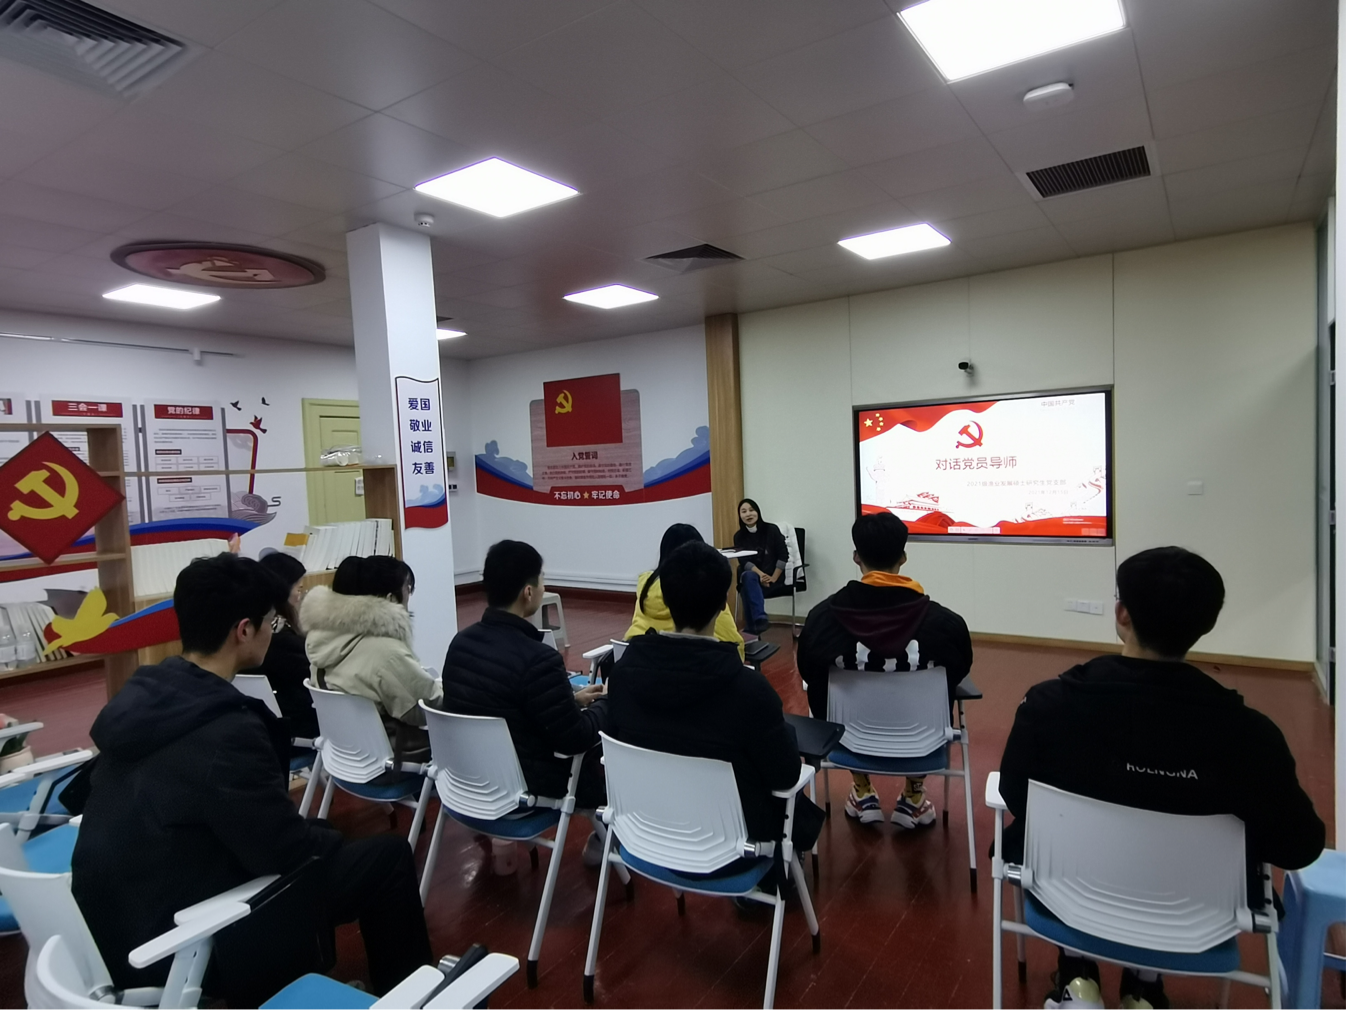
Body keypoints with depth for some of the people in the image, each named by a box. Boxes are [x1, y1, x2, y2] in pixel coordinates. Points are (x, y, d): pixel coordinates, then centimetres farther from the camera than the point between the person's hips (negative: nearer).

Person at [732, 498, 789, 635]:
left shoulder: (772, 529, -4)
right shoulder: (739, 536, 3)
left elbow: (783, 556, -6)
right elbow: (743, 561, -8)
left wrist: (773, 578, -15)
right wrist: (760, 574, -25)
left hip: (774, 577, -2)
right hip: (751, 577, 2)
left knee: (748, 588, -32)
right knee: (748, 577, -34)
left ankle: (752, 627, -29)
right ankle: (760, 619, -41)